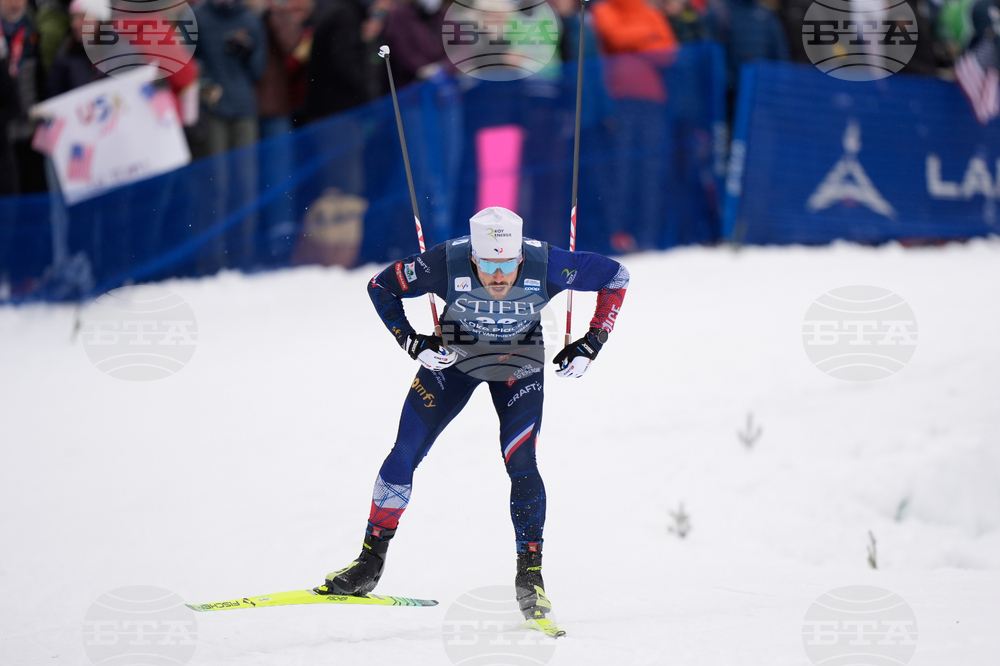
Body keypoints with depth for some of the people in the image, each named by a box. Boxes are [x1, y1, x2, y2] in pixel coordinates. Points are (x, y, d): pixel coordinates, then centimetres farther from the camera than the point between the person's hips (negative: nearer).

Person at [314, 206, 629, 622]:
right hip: (454, 356, 1)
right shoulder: (446, 265, -33)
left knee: (520, 464, -17)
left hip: (520, 365, -1)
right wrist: (412, 342, -25)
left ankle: (530, 576, -3)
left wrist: (592, 344, -21)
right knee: (404, 455, -4)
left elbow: (615, 275, -17)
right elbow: (381, 286, -15)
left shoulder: (546, 267, -33)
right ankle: (370, 563, 11)